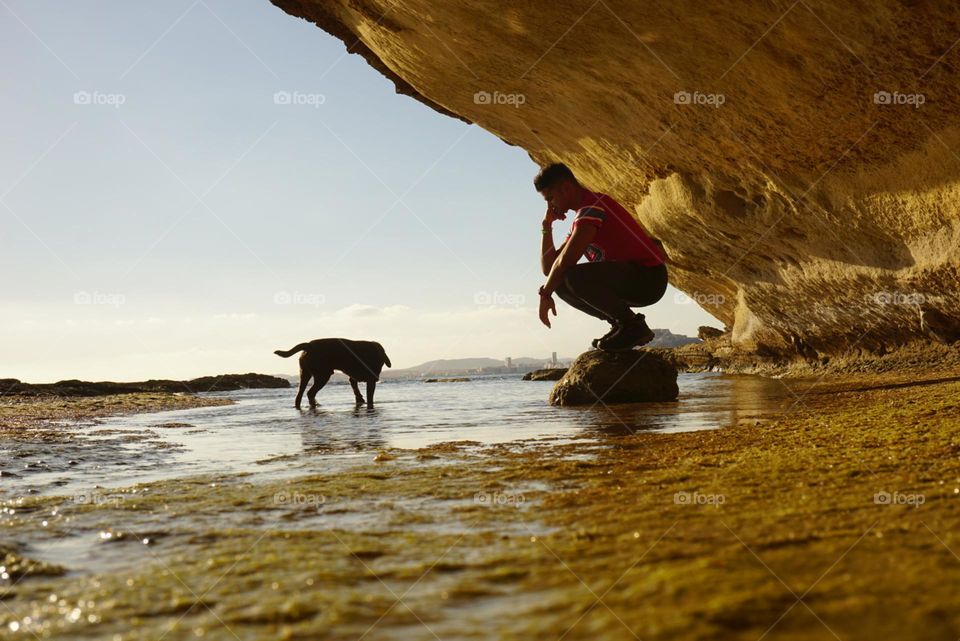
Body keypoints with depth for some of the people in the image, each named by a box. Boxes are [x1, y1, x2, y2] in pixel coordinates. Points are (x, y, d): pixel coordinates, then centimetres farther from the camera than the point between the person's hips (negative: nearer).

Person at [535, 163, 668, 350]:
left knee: (575, 277, -30)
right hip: (630, 278, 10)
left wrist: (545, 293, -10)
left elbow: (566, 260, -24)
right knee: (560, 283, 10)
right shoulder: (583, 216, 19)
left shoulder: (592, 206, -13)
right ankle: (622, 323, 9)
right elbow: (548, 268, 18)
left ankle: (633, 325, -13)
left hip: (649, 278, -10)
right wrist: (547, 226, 12)